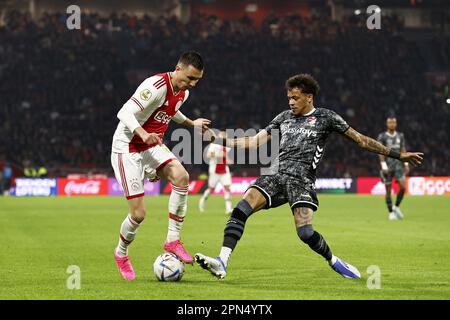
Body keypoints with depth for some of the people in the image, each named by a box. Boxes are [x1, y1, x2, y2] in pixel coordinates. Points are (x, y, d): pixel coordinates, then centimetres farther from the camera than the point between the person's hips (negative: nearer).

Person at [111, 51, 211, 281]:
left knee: (181, 176, -24)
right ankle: (121, 254, 21)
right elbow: (125, 113, -27)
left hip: (152, 146, 7)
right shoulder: (156, 86, -25)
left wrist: (191, 124, 31)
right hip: (127, 149, -7)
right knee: (138, 214, -9)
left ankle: (172, 240, -14)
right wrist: (144, 134, -42)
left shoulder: (183, 92, 3)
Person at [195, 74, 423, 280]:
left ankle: (334, 262, 8)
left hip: (301, 180, -4)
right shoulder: (284, 118, 21)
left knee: (305, 232, -21)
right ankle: (222, 262, -26)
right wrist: (218, 140, 15)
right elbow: (254, 142, 23)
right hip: (276, 174, 4)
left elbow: (360, 140, 9)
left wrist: (398, 155, 6)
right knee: (240, 210, -20)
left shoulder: (325, 117, 8)